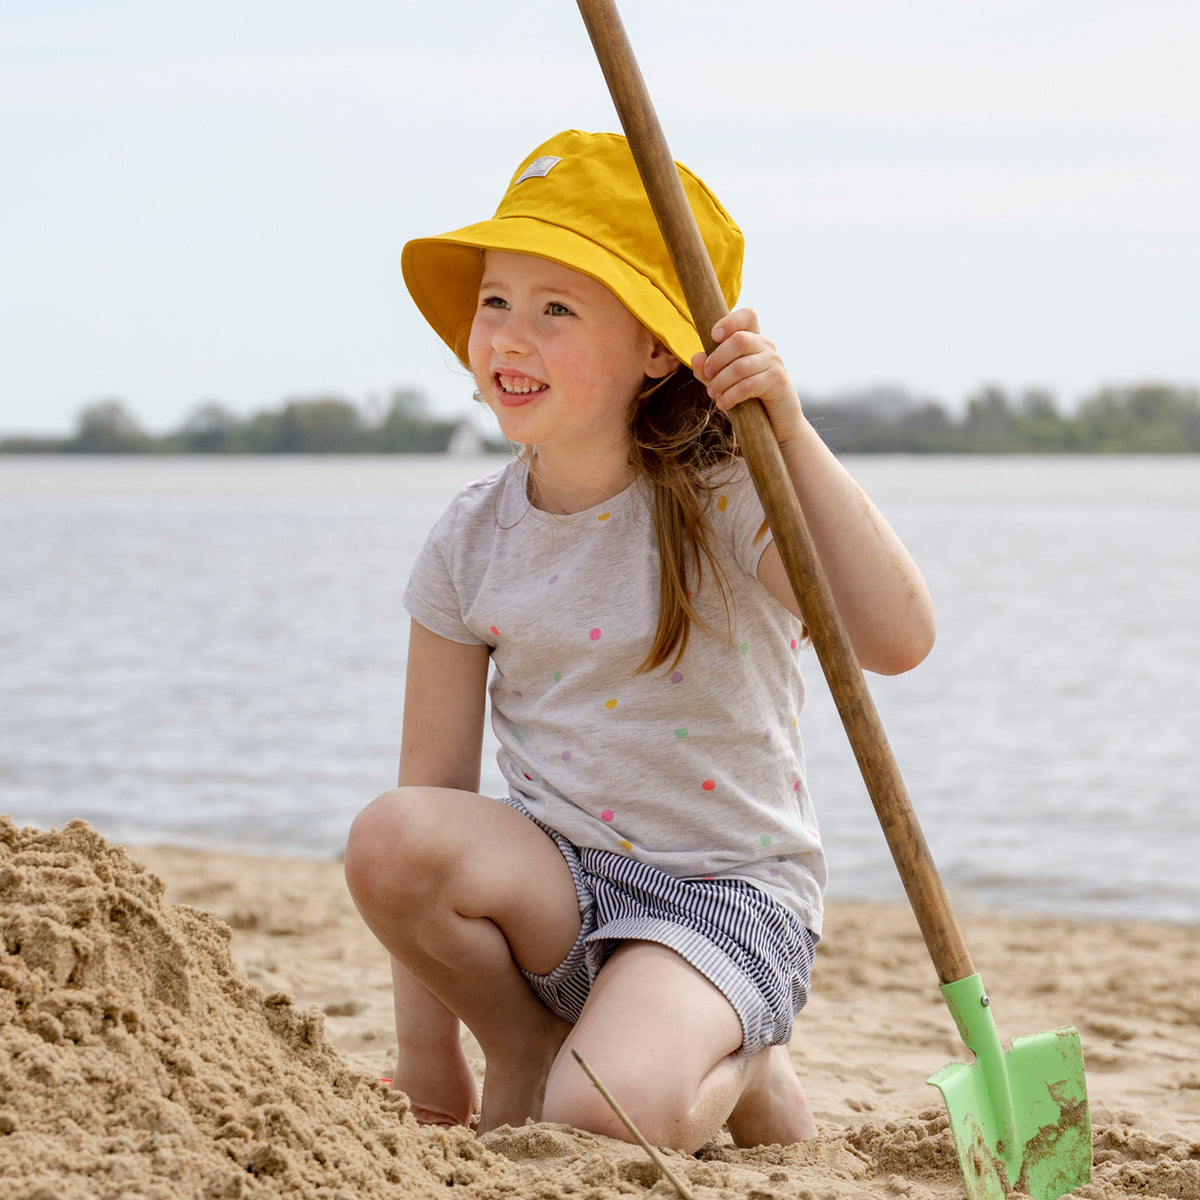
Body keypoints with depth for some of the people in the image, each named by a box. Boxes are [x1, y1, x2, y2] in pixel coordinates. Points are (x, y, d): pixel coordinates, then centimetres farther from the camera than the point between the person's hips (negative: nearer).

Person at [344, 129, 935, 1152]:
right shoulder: (471, 541, -1)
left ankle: (740, 1067, 7)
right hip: (558, 887, 4)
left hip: (725, 891, -4)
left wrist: (792, 435, -34)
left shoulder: (728, 503, -13)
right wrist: (427, 1060, 0)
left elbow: (897, 637, -31)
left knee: (609, 1115, -30)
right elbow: (434, 791, 0)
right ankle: (523, 1052, 1)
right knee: (388, 837, -27)